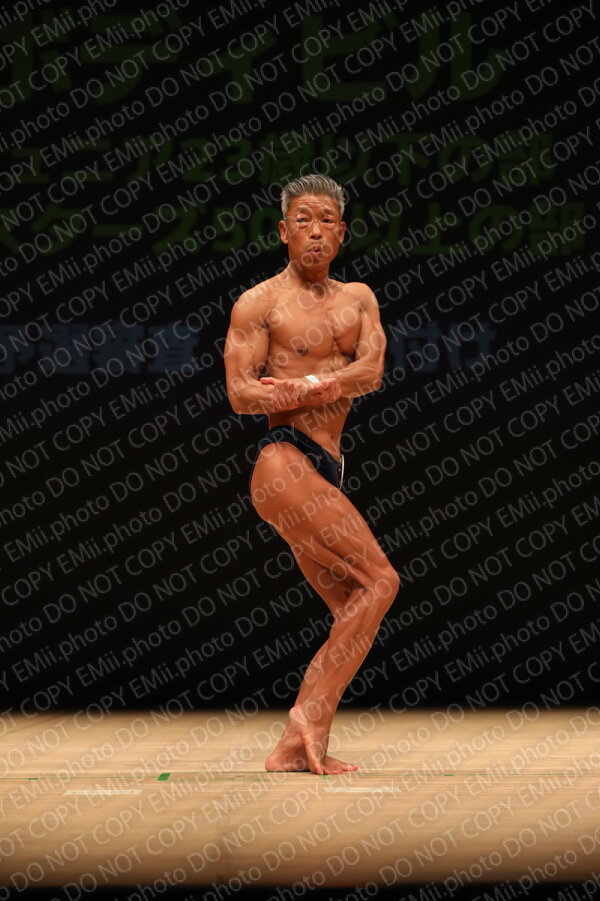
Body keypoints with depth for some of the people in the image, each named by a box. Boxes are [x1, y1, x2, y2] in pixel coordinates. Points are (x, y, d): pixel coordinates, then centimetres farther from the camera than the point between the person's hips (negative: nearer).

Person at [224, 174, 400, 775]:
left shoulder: (357, 299, 17)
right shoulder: (258, 304, 0)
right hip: (284, 461, -8)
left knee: (353, 612, 5)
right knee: (379, 580, -17)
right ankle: (312, 714, -15)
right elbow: (240, 394, -10)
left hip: (326, 472, 8)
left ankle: (293, 750, 6)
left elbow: (372, 370, -1)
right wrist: (329, 388, -20)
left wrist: (307, 384, -19)